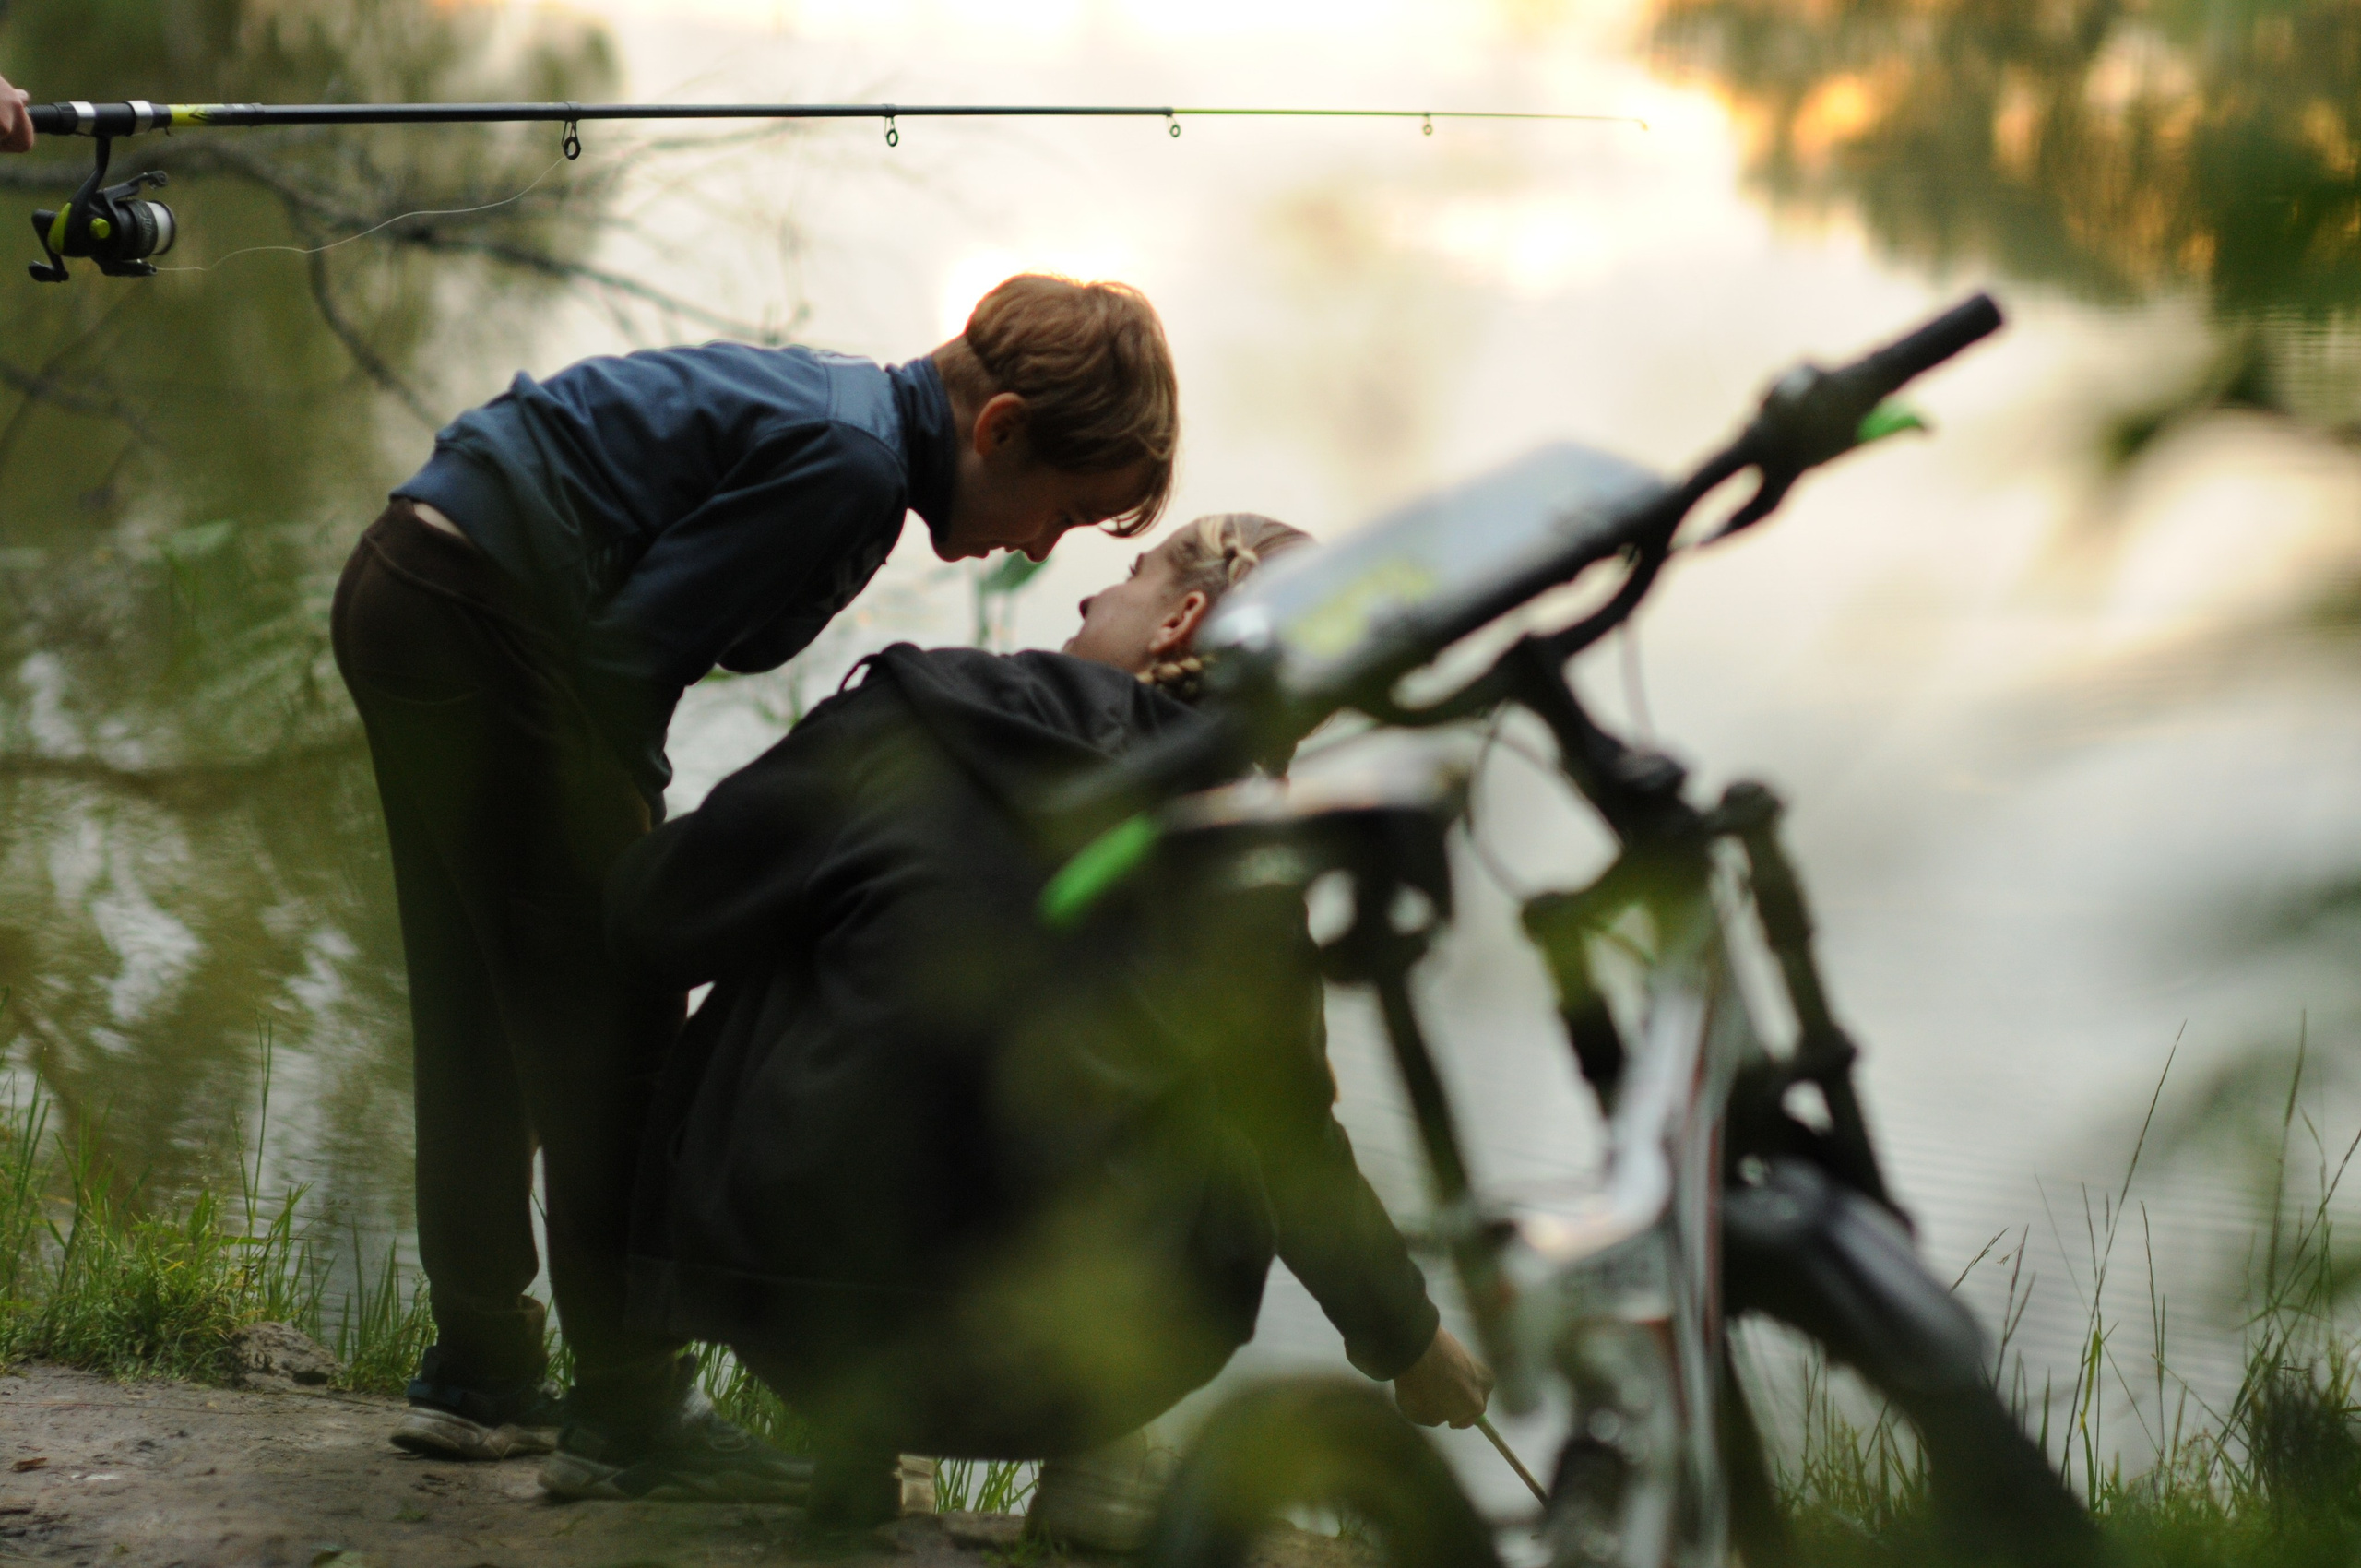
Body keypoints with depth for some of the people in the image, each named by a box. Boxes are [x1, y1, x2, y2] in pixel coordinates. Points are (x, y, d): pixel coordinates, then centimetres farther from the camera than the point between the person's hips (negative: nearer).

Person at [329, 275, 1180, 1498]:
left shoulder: (843, 414, 12)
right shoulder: (851, 459, -18)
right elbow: (632, 642, -18)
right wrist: (632, 831, -5)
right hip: (485, 624, -11)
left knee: (481, 1015, 15)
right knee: (606, 1010, -4)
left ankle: (480, 1374, 24)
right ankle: (631, 1398, 2)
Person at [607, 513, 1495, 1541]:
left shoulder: (915, 721, -3)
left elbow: (650, 914, 2)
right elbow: (1296, 1151, 14)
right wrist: (1405, 1340, 31)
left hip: (793, 1326, -1)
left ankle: (850, 1424, 22)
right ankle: (1097, 1452, 14)